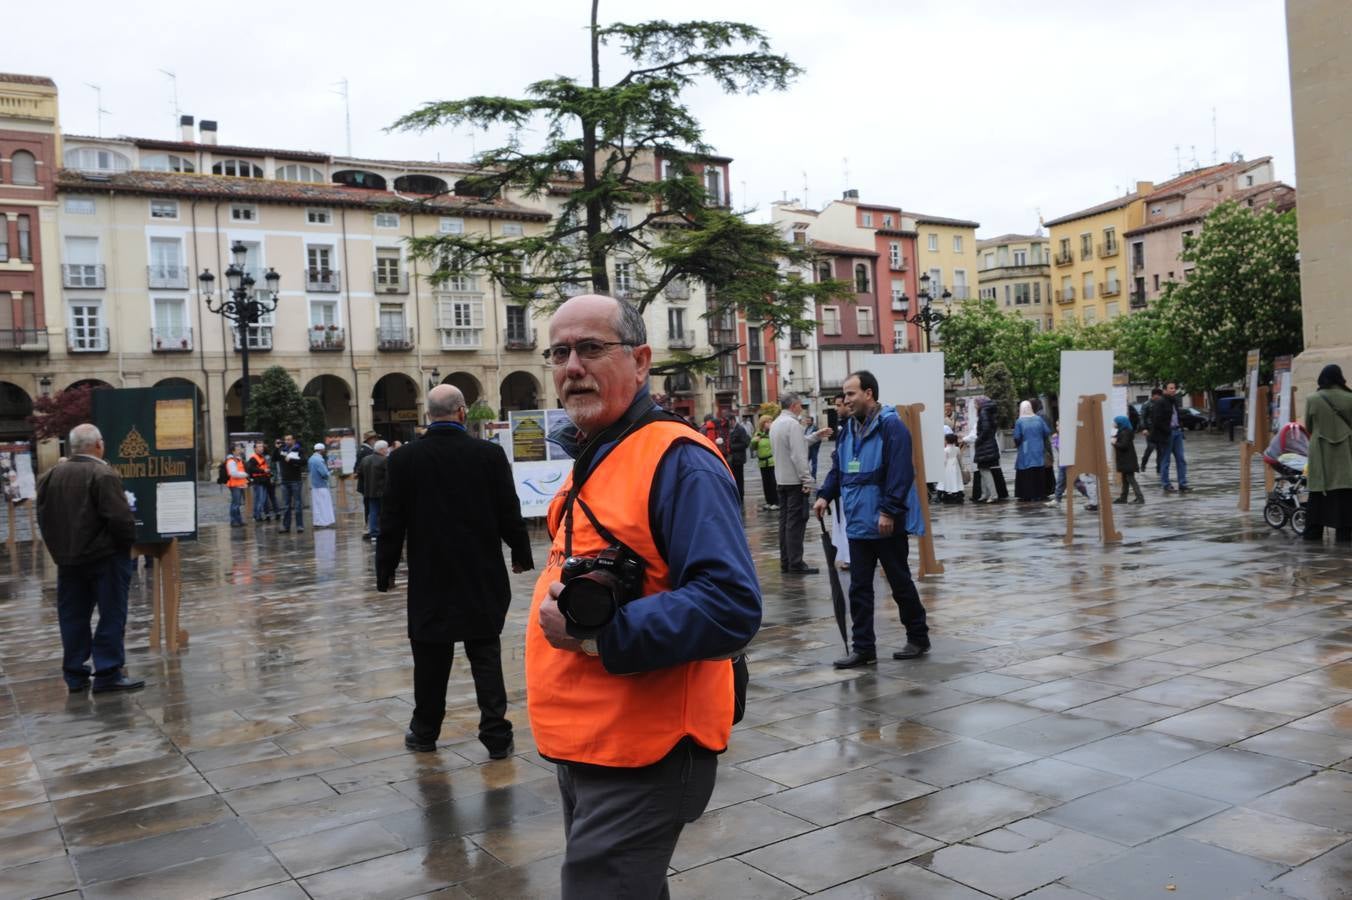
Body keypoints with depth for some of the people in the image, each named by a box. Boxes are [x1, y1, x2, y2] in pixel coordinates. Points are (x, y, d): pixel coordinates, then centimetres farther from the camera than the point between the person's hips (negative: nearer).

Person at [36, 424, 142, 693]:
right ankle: (108, 673, 3)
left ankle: (75, 674, 20)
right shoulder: (103, 474, -17)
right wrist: (128, 540, -5)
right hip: (106, 556, -7)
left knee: (73, 617, 13)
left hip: (67, 559, 7)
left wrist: (58, 549, 18)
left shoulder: (49, 476, 6)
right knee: (111, 615, 2)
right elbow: (120, 517, -22)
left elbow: (44, 519, 11)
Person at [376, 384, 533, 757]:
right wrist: (521, 555, 12)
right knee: (486, 656, 6)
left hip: (430, 580, 0)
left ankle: (424, 732, 26)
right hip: (483, 578, 0)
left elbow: (391, 523, -1)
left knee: (431, 660, 12)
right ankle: (496, 735, 7)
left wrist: (385, 571, 9)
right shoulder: (491, 455, -7)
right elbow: (510, 514, -3)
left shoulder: (403, 460, -5)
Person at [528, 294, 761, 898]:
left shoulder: (678, 461, -18)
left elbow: (730, 608, -28)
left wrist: (599, 636, -26)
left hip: (641, 757, -9)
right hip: (580, 746, 9)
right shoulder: (588, 459, 11)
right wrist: (567, 602, 7)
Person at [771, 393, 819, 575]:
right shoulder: (792, 424, -16)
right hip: (795, 481, -9)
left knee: (785, 521, 11)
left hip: (781, 480, 9)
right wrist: (808, 480, -20)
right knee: (796, 522, -7)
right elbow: (798, 455, -22)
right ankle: (796, 564, -6)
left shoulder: (775, 424, 13)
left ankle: (785, 562, 14)